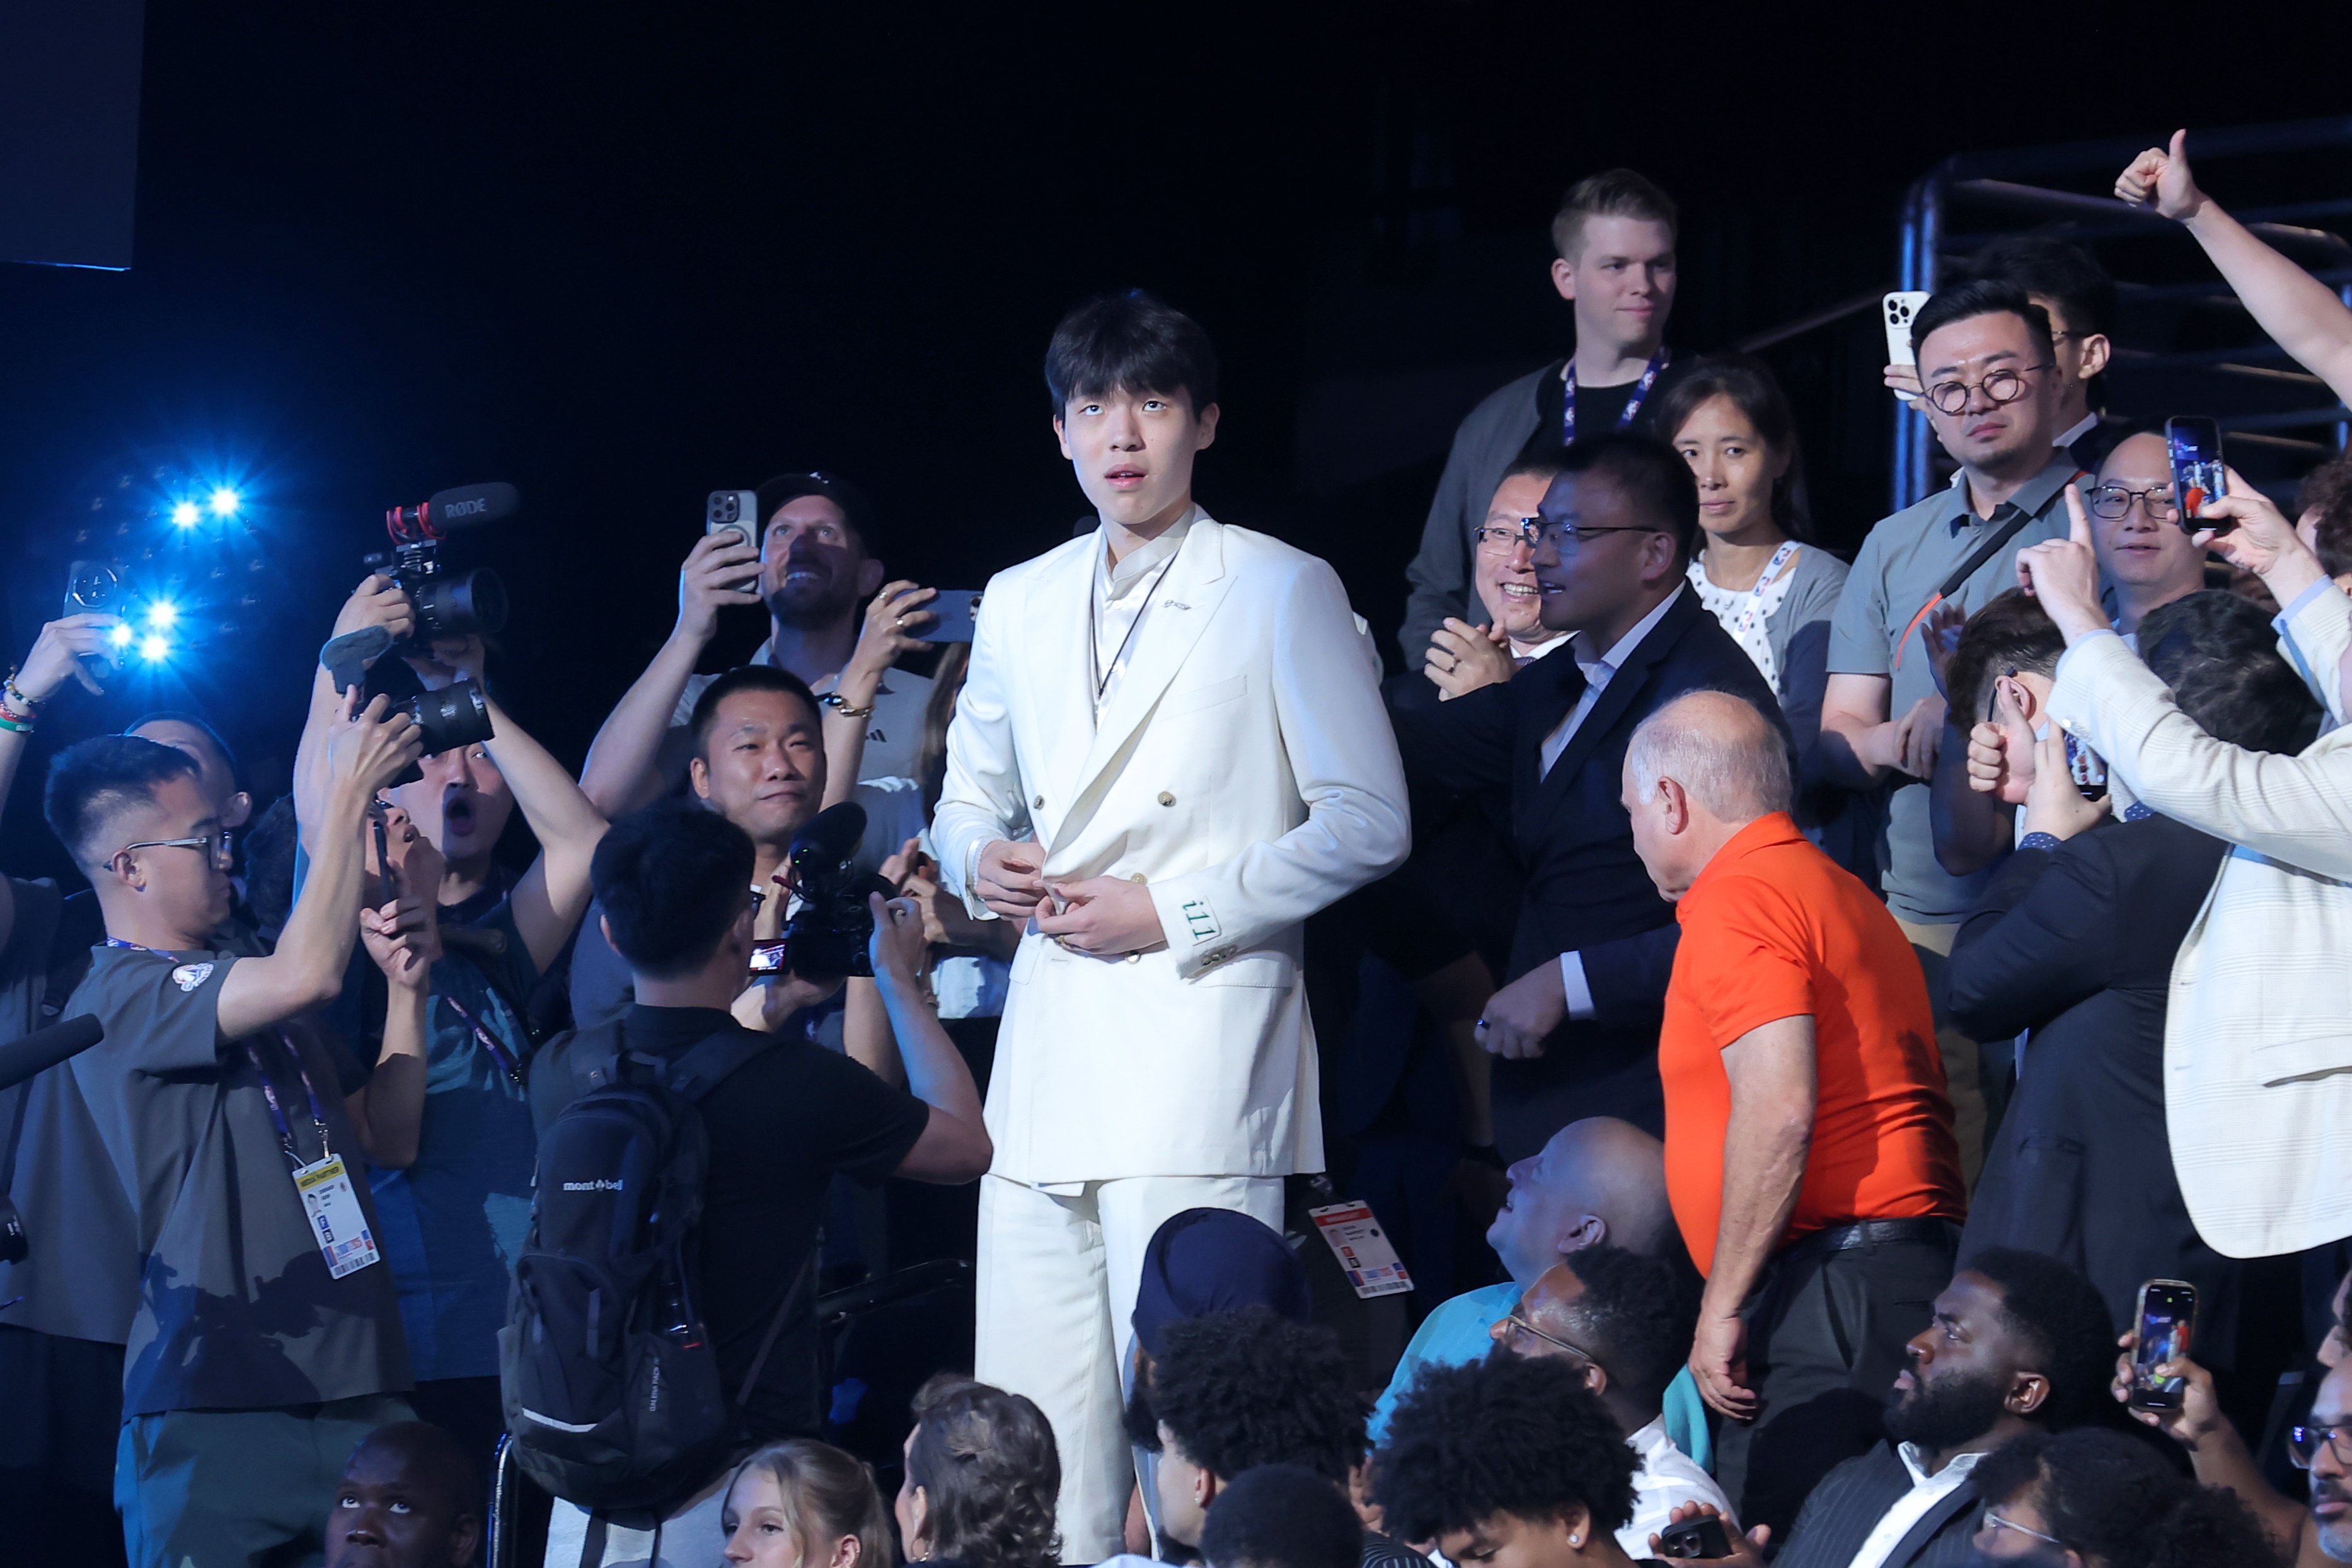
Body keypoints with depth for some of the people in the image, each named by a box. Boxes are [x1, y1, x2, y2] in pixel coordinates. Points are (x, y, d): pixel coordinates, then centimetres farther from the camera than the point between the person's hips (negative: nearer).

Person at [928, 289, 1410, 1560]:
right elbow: (967, 799, 29)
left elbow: (1366, 823, -3)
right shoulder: (1019, 607, 18)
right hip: (1048, 1053, 6)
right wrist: (980, 860, 4)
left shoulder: (1284, 593, 2)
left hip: (1201, 1025, -5)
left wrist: (1173, 909, -10)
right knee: (1025, 1433, 2)